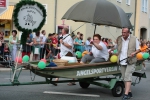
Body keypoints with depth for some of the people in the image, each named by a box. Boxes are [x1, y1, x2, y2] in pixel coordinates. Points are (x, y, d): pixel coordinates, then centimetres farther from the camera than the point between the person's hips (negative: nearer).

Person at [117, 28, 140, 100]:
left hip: (130, 62, -4)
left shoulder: (134, 39, 0)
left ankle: (126, 94, -19)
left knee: (127, 76, -15)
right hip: (122, 61, 5)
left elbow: (138, 49, 3)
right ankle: (129, 92, 19)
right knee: (124, 77, 7)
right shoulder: (119, 39, 9)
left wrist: (134, 53, -15)